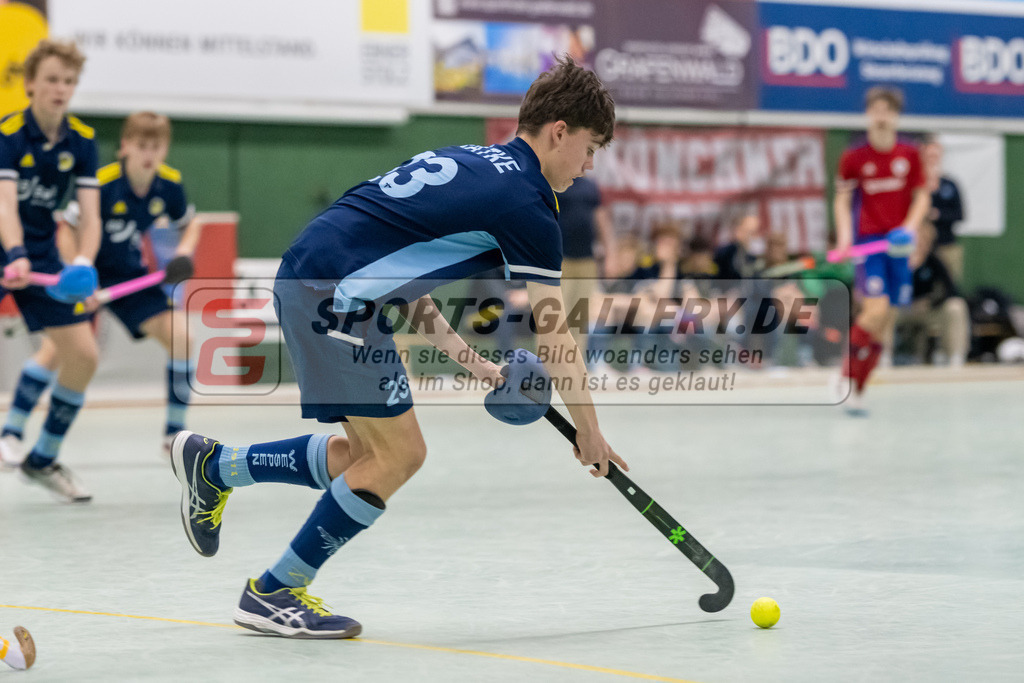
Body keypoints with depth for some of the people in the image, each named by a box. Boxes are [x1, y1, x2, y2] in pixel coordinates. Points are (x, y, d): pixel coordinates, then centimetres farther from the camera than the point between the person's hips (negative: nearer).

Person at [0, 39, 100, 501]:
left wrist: (83, 265, -26)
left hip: (41, 253, 5)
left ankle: (43, 460, 16)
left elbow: (90, 215, -7)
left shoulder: (82, 141, -2)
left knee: (83, 355, 0)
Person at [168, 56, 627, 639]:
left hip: (308, 279, 9)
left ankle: (215, 465, 25)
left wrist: (470, 360, 26)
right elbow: (555, 338, -5)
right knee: (398, 452, -3)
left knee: (371, 453, 14)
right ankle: (274, 593, 4)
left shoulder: (473, 162, 19)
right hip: (336, 294, -9)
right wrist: (590, 434, 6)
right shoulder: (526, 202, -8)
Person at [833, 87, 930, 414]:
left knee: (884, 323, 3)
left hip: (898, 243, 3)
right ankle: (847, 377, -2)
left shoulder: (909, 154, 4)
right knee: (876, 309, -21)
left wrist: (909, 226, -8)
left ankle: (857, 390, 13)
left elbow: (922, 196, 9)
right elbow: (842, 198, 5)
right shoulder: (853, 157, -2)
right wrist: (844, 234, -9)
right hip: (867, 240, -3)